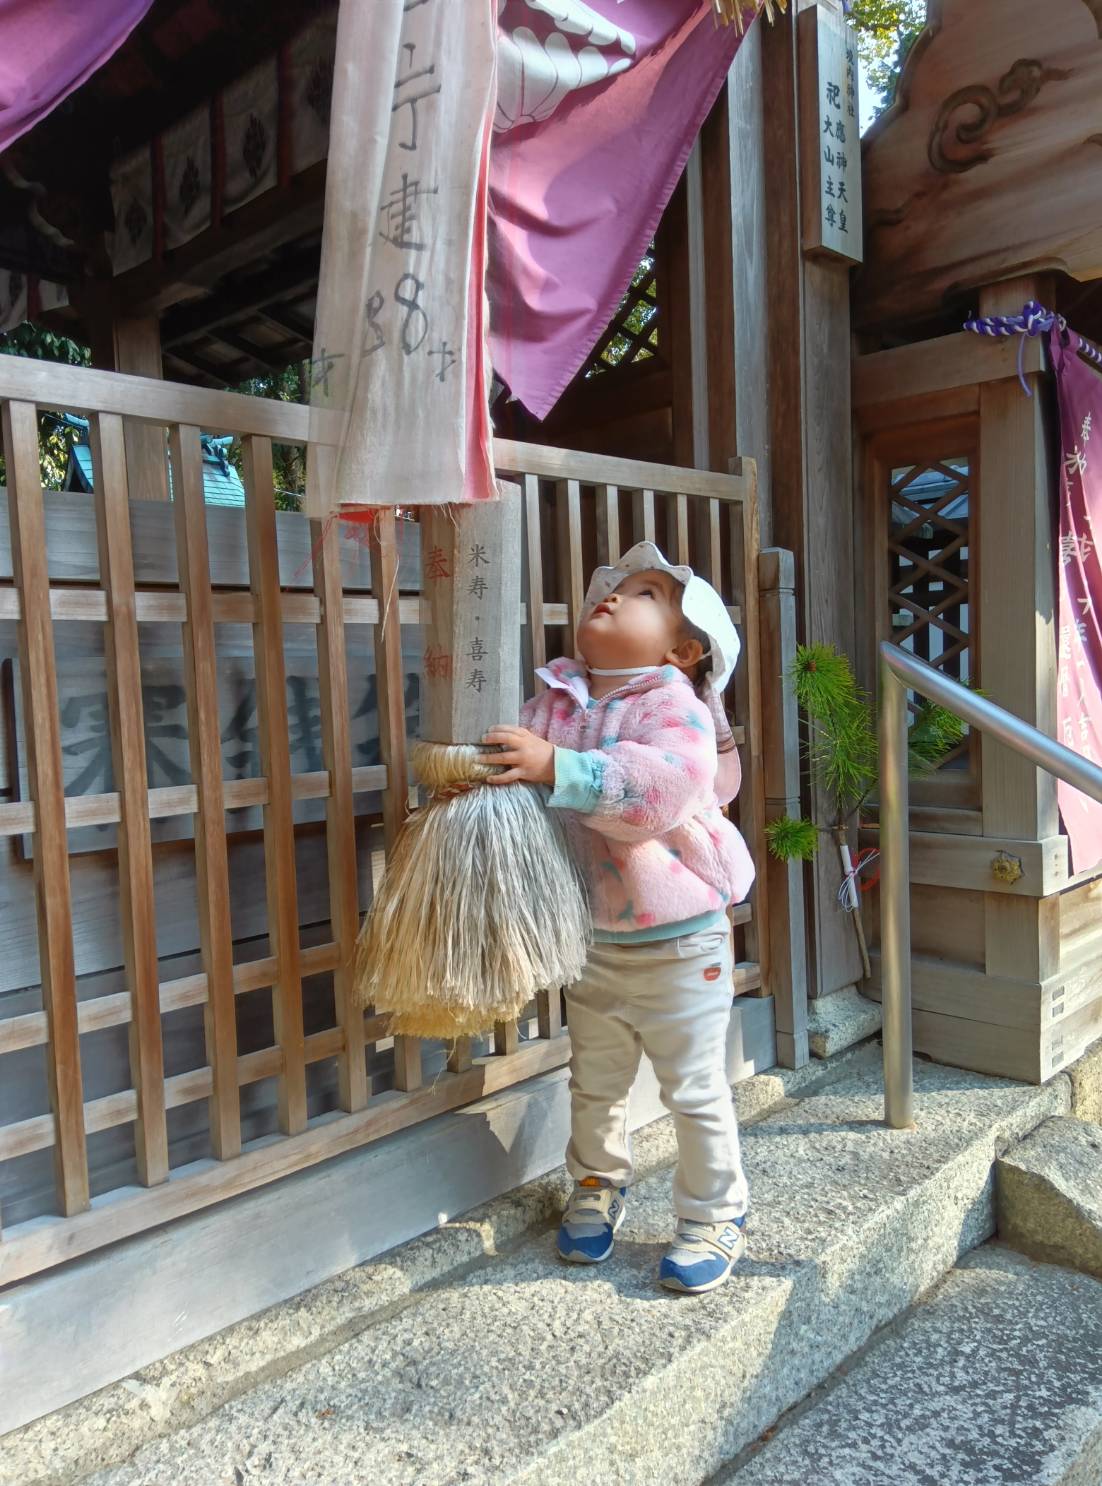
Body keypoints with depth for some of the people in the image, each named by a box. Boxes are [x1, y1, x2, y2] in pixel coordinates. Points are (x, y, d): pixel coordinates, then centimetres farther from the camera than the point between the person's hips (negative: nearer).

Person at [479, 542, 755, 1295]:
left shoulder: (674, 705, -18)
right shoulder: (553, 700, -1)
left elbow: (665, 784, -36)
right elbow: (508, 776, 2)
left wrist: (556, 767, -41)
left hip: (680, 942, -5)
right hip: (591, 941, 5)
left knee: (696, 1091, 10)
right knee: (594, 1083, 22)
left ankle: (714, 1218, 32)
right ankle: (598, 1189, 46)